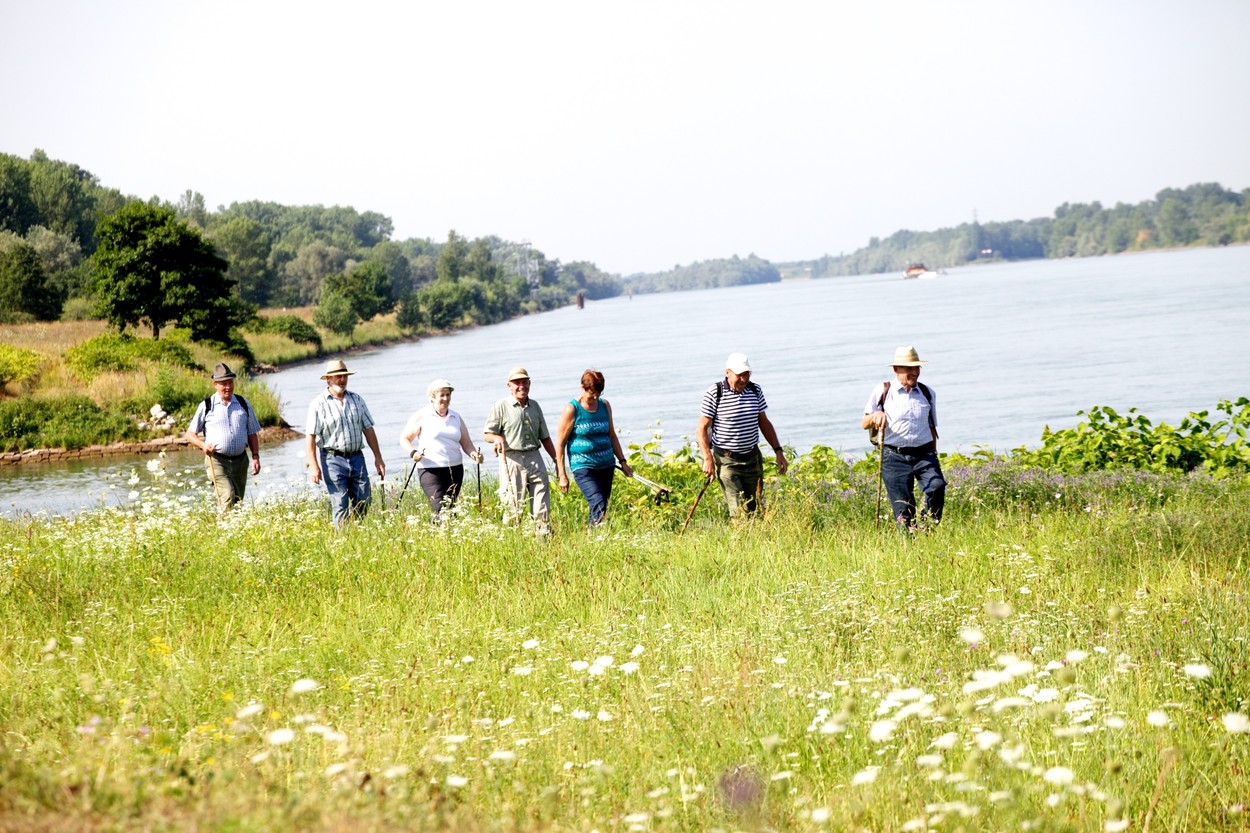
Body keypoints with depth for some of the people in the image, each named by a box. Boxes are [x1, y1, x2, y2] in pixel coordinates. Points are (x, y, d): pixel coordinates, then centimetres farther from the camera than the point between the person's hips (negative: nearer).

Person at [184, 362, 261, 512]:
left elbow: (252, 434, 15)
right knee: (227, 499, -22)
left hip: (240, 460, 4)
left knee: (238, 502, 7)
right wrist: (203, 445, -14)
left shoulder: (243, 404, 11)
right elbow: (190, 434, 6)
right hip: (217, 461, -4)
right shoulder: (206, 406, 3)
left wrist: (255, 457, 3)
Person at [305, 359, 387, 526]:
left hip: (357, 458, 5)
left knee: (363, 503, 4)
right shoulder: (318, 403, -4)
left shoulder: (356, 399, 11)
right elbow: (311, 436, -8)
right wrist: (314, 466, -15)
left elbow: (368, 429, 14)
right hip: (333, 459, -4)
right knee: (340, 507, -6)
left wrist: (378, 458, 10)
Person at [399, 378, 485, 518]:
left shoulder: (456, 417, 14)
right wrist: (413, 452, -17)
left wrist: (473, 453, -6)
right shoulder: (422, 416, 1)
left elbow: (466, 442, 16)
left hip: (455, 469, 5)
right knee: (441, 509, -18)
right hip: (431, 470, -5)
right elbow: (404, 439, 3)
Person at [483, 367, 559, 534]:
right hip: (512, 460, -5)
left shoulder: (534, 406, 16)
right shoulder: (501, 406, 0)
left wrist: (557, 460, 17)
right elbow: (488, 434, 0)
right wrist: (497, 438, -23)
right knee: (513, 507, -5)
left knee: (542, 506, 1)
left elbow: (544, 437, 21)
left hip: (535, 458, 5)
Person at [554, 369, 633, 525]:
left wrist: (622, 461, 18)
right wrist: (562, 475, -7)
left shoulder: (605, 405, 10)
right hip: (583, 466, -6)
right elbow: (560, 444, -4)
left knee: (600, 506, 5)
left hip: (607, 465, 6)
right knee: (598, 505, -21)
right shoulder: (572, 410, -6)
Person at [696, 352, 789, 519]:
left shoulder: (755, 391, 5)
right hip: (726, 461, -5)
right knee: (740, 512, -14)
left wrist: (778, 451, 11)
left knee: (754, 508, 6)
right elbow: (702, 429, -8)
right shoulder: (714, 394, -11)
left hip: (752, 459, 5)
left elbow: (764, 423, 16)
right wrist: (708, 458, -17)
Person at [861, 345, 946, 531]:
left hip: (924, 454, 2)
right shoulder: (882, 392, 5)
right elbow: (864, 424, 4)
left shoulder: (927, 393, 13)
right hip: (894, 456, -2)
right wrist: (875, 415, -18)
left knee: (937, 486, -25)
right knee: (903, 508, -6)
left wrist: (932, 456, 20)